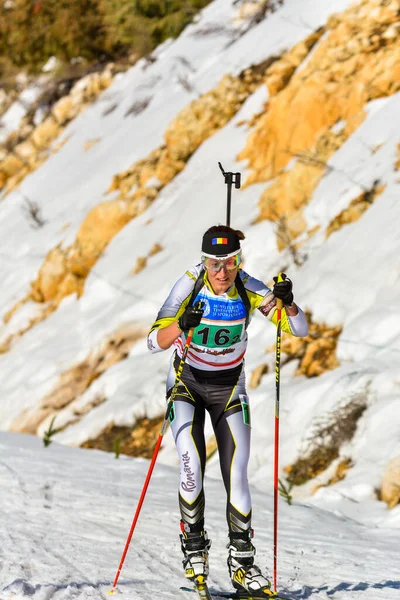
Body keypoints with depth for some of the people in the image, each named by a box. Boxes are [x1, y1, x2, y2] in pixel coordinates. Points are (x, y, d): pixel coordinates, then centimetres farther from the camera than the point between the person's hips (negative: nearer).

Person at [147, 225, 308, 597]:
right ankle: (194, 547, 3)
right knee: (192, 468, -19)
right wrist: (182, 325, -46)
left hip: (229, 386, 2)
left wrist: (286, 302, -37)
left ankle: (242, 563, 6)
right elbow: (154, 342, -25)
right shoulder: (190, 284, -23)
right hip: (187, 382, -2)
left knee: (236, 475, -5)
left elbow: (299, 330, -17)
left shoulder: (249, 289, -17)